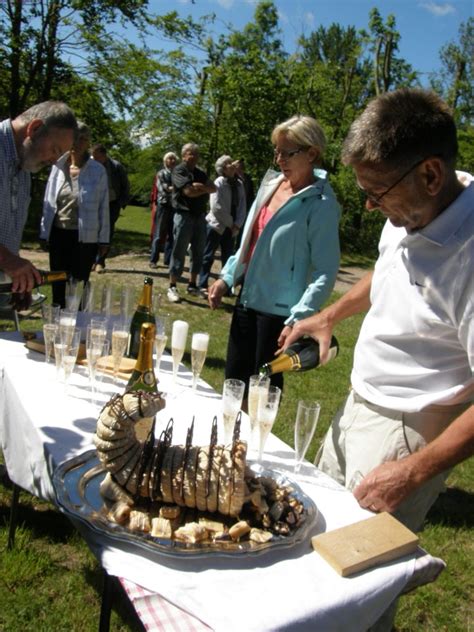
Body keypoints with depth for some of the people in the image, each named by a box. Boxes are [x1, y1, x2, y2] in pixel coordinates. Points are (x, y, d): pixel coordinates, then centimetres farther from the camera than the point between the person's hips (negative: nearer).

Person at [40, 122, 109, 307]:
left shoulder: (98, 170, -5)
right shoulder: (58, 166, 3)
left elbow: (103, 206, -4)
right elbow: (48, 201, 8)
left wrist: (103, 239, -5)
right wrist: (44, 231, 6)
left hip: (85, 237, -3)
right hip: (58, 233, 3)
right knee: (58, 285, 11)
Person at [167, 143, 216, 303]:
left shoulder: (200, 173, 18)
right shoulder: (179, 171, -3)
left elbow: (213, 188, 6)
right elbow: (189, 191, -17)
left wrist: (200, 186, -11)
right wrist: (204, 189, -1)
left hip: (200, 216, 7)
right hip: (184, 215, -7)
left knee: (198, 252, 8)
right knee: (179, 252, -5)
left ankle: (192, 285, 17)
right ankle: (172, 287, 1)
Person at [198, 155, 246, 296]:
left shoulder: (239, 184, 4)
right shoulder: (219, 183, -11)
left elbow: (242, 207, 5)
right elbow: (216, 207, -18)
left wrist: (237, 225, -7)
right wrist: (230, 223, -14)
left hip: (231, 227, 6)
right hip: (216, 225, -5)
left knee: (228, 257, 10)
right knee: (208, 257, -1)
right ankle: (203, 286, 4)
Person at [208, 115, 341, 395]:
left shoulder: (320, 204, -15)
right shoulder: (272, 182, 7)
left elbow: (326, 272, -18)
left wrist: (298, 320, -23)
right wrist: (227, 278, 13)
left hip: (279, 310, -7)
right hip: (248, 297, 7)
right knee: (234, 378, 17)